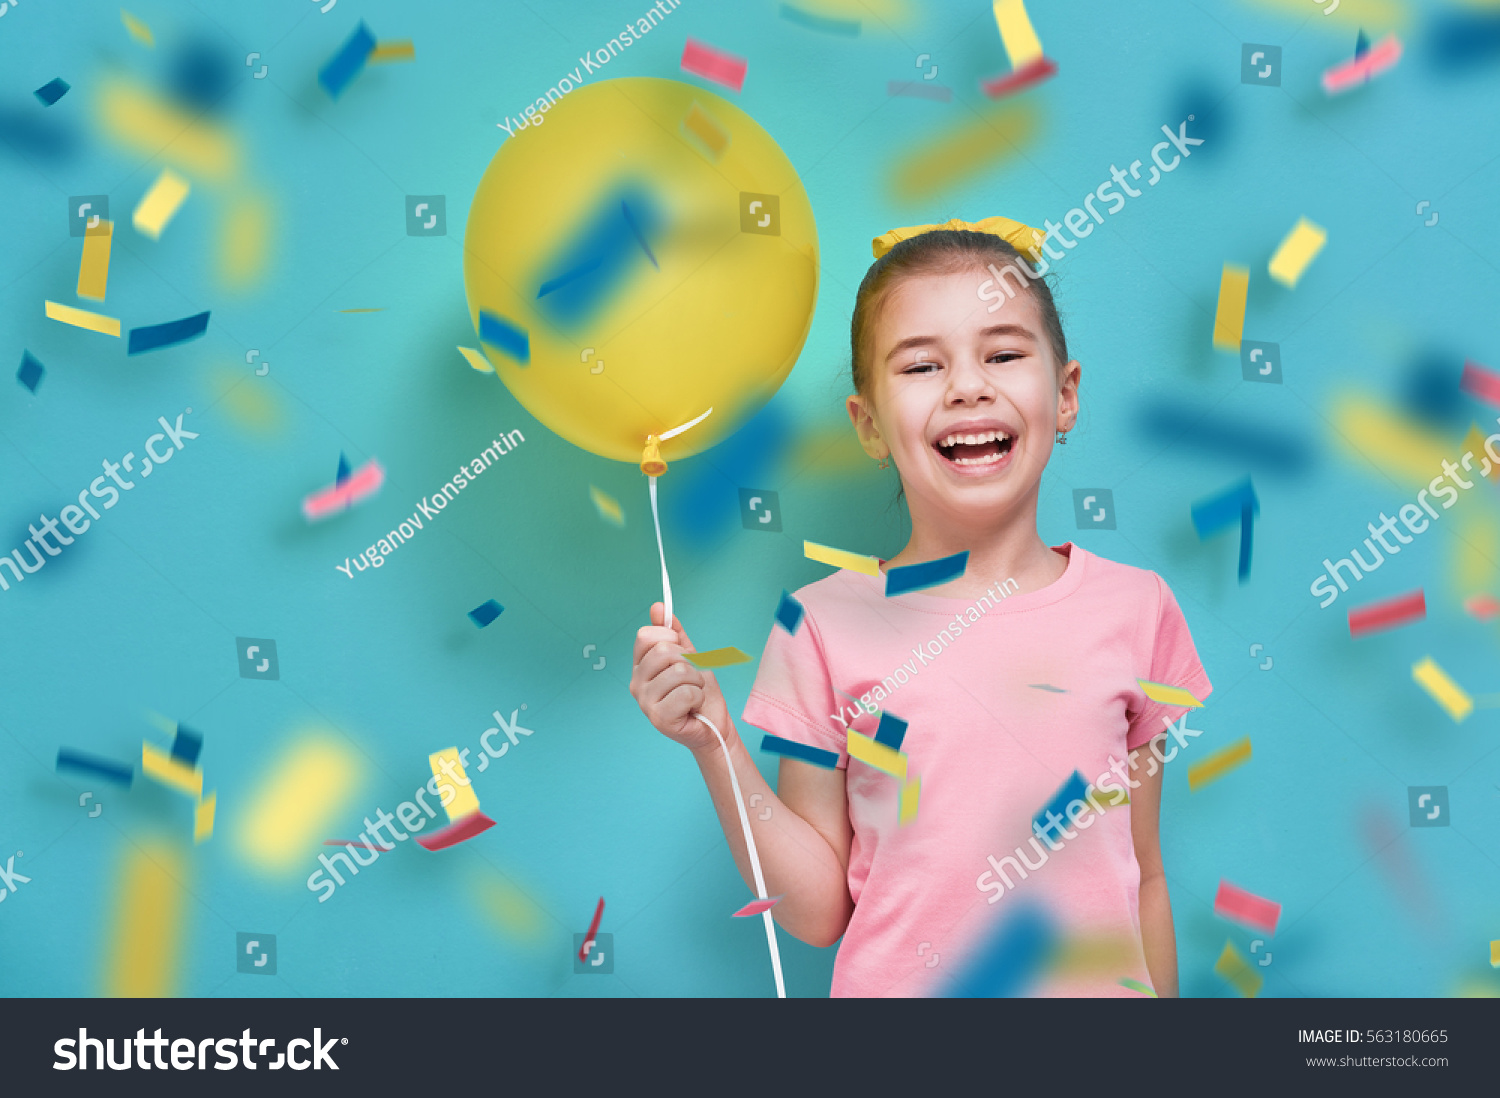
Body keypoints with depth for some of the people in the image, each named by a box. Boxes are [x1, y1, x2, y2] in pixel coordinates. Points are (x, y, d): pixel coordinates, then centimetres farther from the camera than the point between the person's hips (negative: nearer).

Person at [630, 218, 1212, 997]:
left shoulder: (1134, 610, -4)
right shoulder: (827, 625, -8)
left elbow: (1146, 878, 4)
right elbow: (817, 911, -6)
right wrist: (714, 746, -17)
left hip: (1099, 985, 2)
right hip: (899, 987, -1)